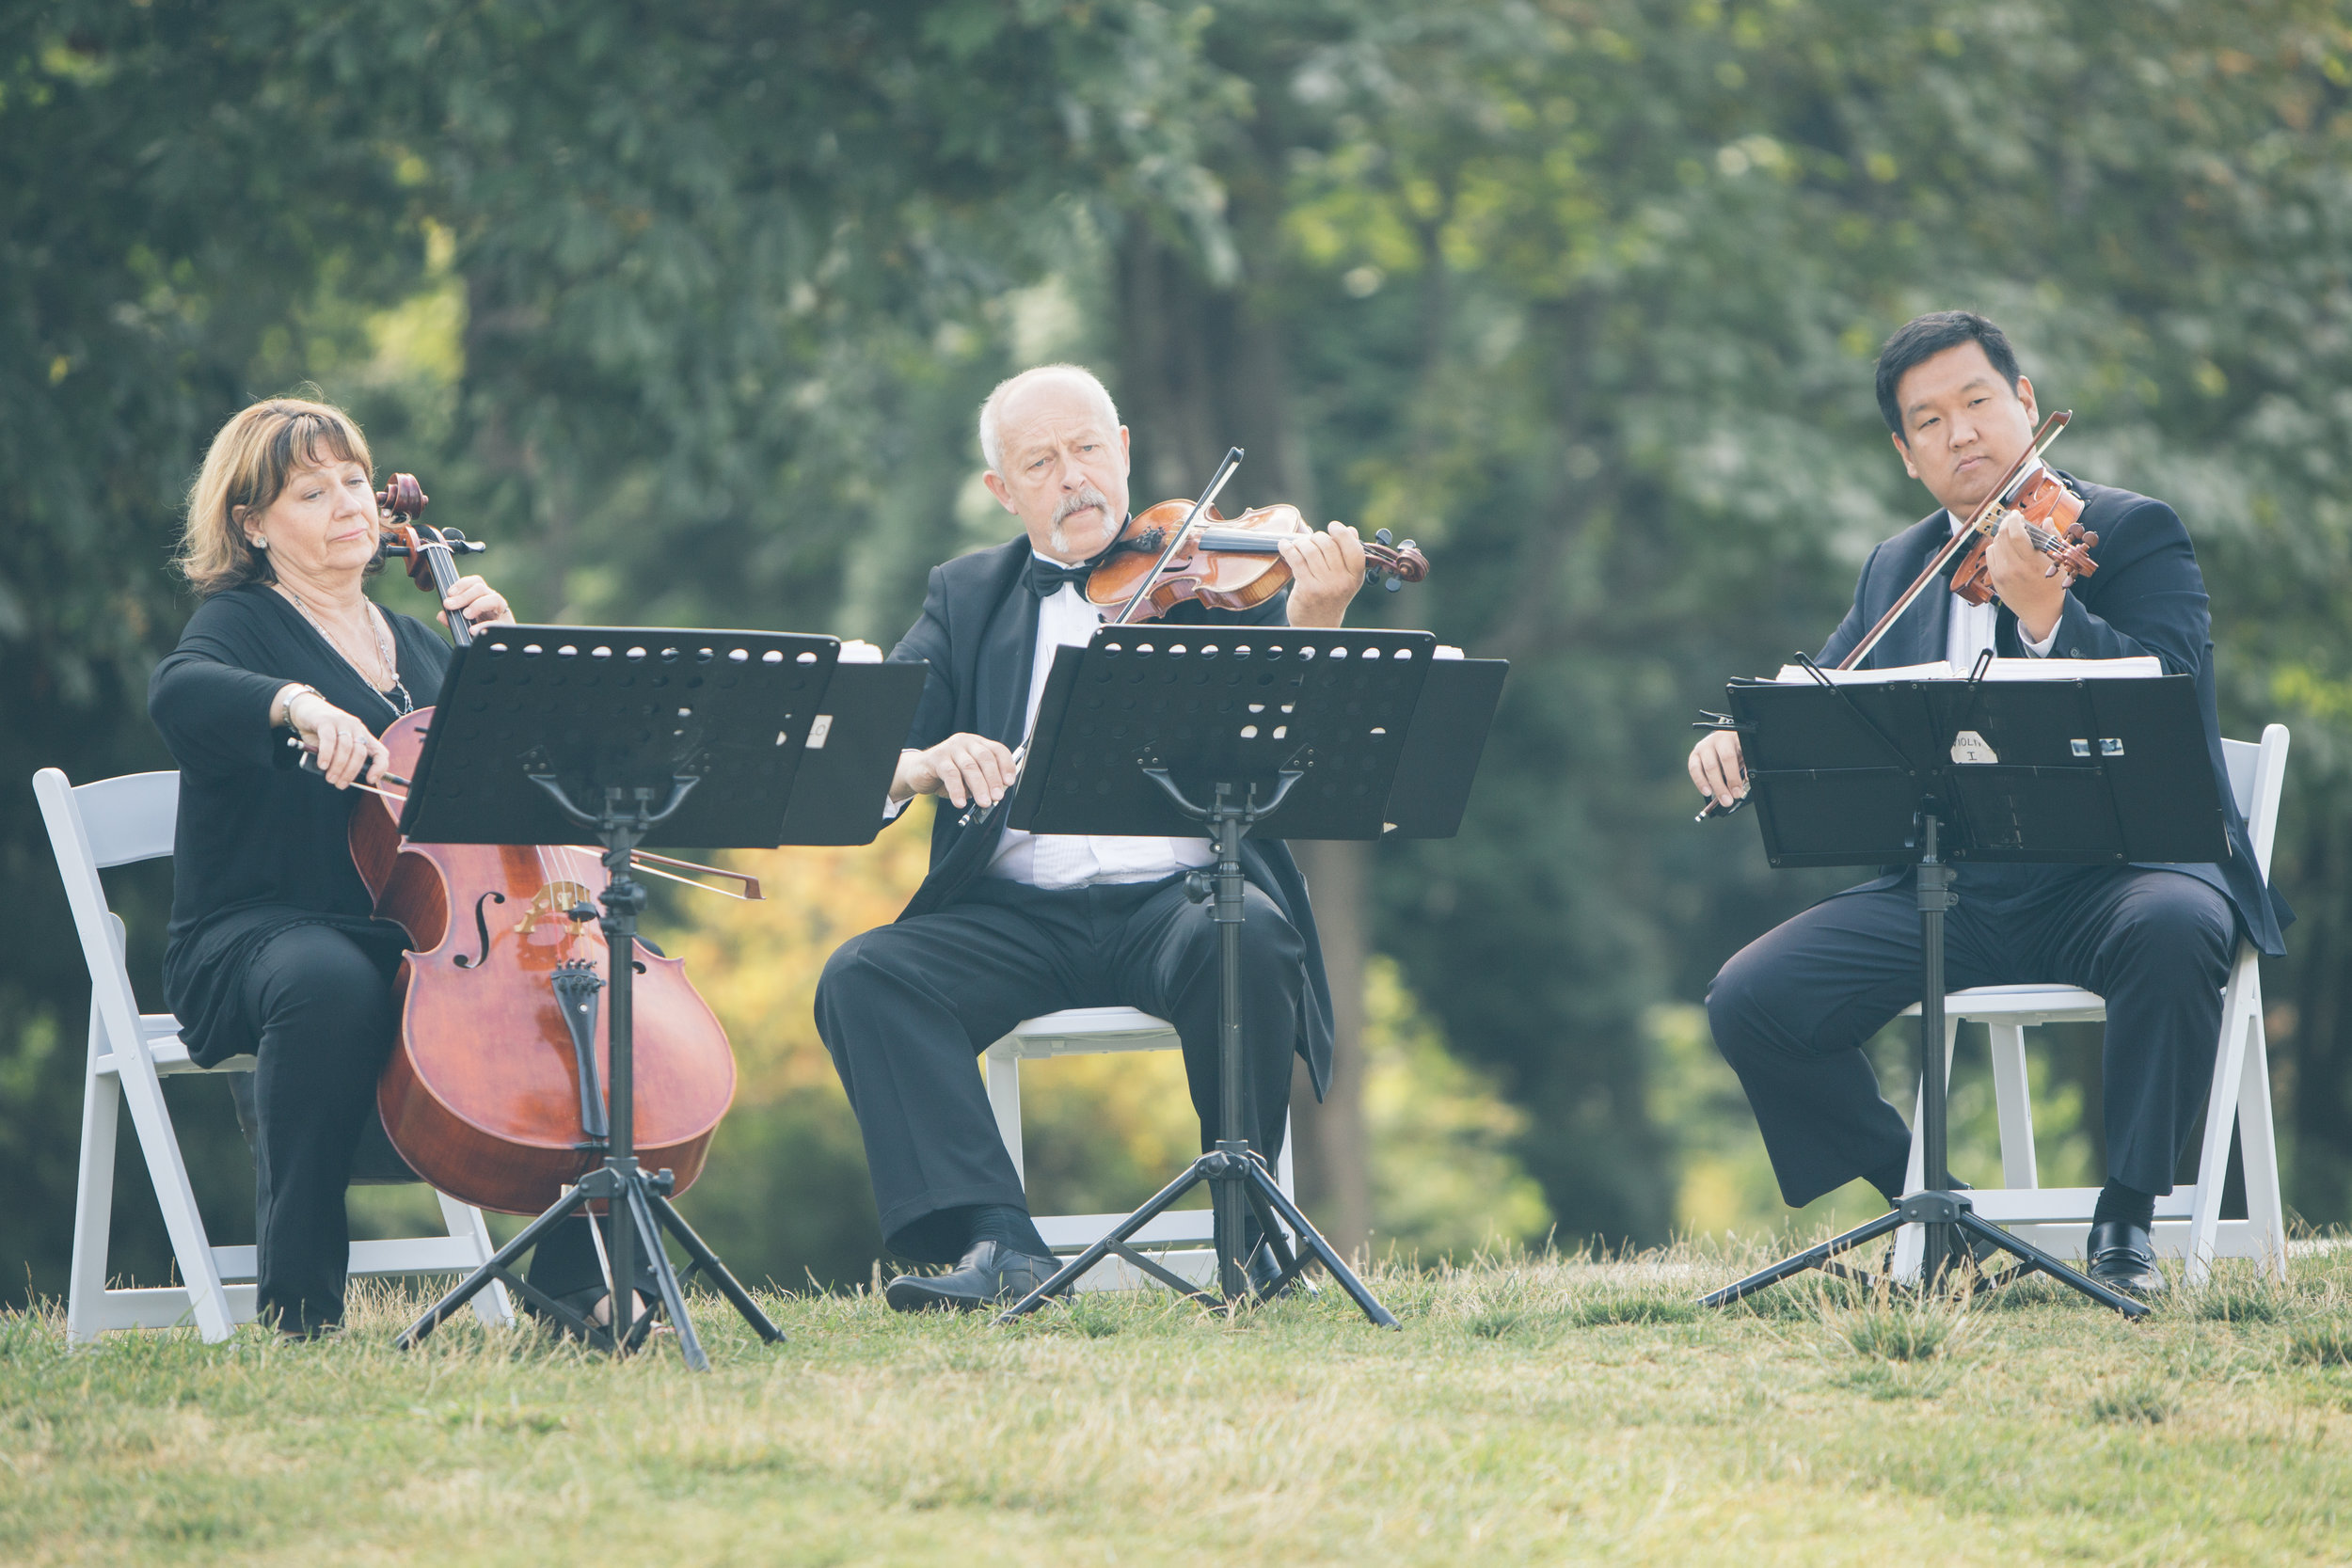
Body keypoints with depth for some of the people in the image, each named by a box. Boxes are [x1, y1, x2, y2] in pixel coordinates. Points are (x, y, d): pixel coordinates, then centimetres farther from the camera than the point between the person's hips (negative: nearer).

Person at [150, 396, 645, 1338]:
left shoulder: (418, 646, 22)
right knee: (330, 986, -41)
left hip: (411, 933, 6)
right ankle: (300, 1307, -34)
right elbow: (179, 693, -22)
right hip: (256, 933, -5)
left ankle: (572, 1271, -17)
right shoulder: (242, 624, 3)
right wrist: (296, 701, -40)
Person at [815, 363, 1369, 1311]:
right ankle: (999, 1246, -29)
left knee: (1247, 939, -36)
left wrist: (1313, 627, -27)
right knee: (861, 977, -23)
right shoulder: (967, 597, 17)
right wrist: (920, 762, -20)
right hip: (1017, 911, 3)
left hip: (1179, 893, -3)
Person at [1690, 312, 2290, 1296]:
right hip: (1949, 897, 5)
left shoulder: (2133, 532, 1)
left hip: (2120, 864, -5)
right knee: (1751, 1000, -14)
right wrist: (1742, 738, -6)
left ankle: (2126, 1223, -23)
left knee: (2173, 930, -40)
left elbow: (2170, 697, -14)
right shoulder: (1895, 570, 18)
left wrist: (2046, 613, -30)